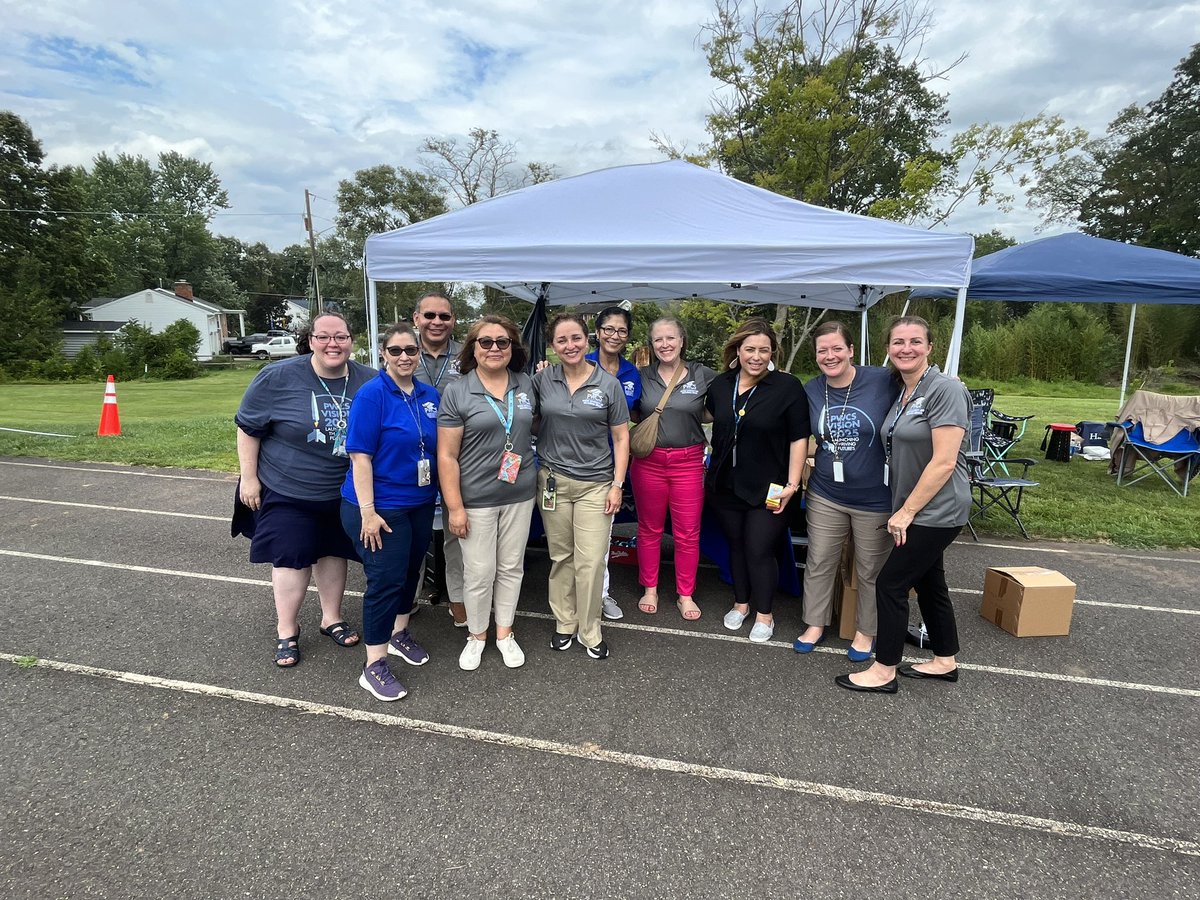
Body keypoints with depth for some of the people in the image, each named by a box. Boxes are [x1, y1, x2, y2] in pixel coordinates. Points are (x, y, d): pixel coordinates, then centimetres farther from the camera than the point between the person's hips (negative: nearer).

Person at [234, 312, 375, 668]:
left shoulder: (370, 382, -8)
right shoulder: (277, 378, -15)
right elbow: (248, 428, -6)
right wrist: (249, 478, -7)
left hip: (344, 492, 3)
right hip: (288, 491, -2)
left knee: (333, 552, 16)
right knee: (291, 558, 4)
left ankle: (332, 619, 35)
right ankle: (287, 632, 23)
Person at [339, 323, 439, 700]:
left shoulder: (430, 396, 4)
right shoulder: (372, 394, -14)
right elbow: (360, 456, -17)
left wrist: (442, 497, 9)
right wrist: (368, 511, -20)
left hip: (421, 503, 6)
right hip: (381, 506, -6)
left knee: (410, 571, 18)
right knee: (385, 580, -2)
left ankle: (399, 633, 40)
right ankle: (374, 666, 12)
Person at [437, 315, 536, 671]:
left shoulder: (527, 385, 4)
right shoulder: (456, 393, -8)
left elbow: (537, 427, 22)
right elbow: (446, 455, -10)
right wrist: (454, 507, -13)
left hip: (519, 495, 4)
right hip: (476, 499, -3)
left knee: (511, 567, 14)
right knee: (479, 572, 6)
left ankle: (505, 633, 33)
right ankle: (476, 635, 29)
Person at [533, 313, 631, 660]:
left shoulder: (608, 384, -2)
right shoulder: (542, 380, 1)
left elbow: (621, 437, 1)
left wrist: (618, 484, -3)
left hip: (595, 484, -1)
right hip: (554, 480, 2)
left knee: (591, 561, -1)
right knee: (560, 557, 11)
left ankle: (590, 631, 18)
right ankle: (565, 623, 29)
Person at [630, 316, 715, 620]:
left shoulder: (703, 375, -1)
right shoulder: (642, 377, 2)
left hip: (688, 462, -1)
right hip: (648, 461, 1)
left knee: (688, 533, 6)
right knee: (649, 529, 12)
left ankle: (686, 595, 23)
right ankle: (649, 589, 29)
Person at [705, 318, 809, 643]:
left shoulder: (787, 387, -12)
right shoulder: (720, 385, 3)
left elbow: (799, 439, -10)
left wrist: (792, 484, -14)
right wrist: (709, 473, 16)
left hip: (767, 490, -4)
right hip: (725, 485, 5)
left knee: (759, 551, 2)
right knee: (736, 546, 17)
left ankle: (764, 615, 23)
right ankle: (741, 604, 37)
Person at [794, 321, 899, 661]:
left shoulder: (883, 381, -14)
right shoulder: (811, 390, -1)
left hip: (875, 498, -3)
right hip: (825, 494, 3)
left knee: (871, 570, 13)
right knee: (819, 562, 13)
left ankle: (865, 631, 34)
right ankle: (815, 624, 32)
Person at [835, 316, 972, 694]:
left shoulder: (945, 389, -17)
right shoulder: (901, 393, 9)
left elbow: (944, 461, -21)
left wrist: (906, 510, -17)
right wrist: (904, 509, 8)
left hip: (935, 512, -8)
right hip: (916, 511, 8)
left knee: (890, 584, -3)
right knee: (928, 583, 18)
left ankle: (883, 672, 12)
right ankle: (945, 662, 35)